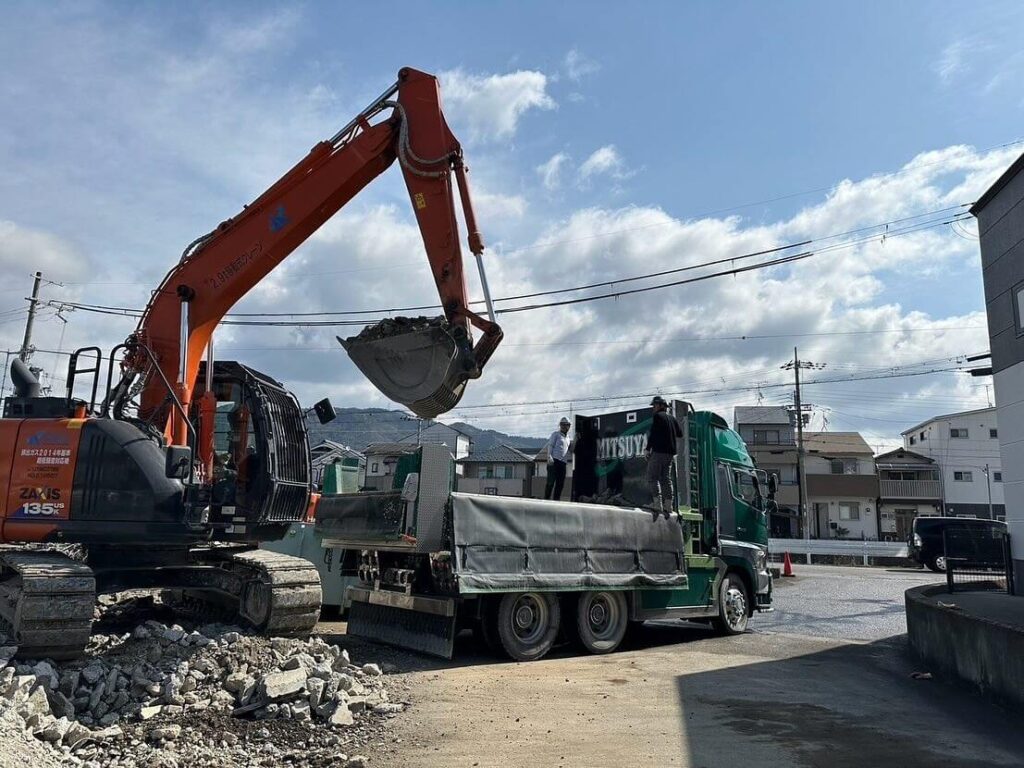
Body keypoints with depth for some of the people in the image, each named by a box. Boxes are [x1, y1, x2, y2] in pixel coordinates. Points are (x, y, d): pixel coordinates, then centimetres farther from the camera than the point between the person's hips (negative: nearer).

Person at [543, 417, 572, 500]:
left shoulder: (567, 437, 25)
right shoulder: (556, 434, 6)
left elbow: (570, 449, 28)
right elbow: (550, 445, -3)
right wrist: (549, 456, -18)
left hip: (563, 462, 7)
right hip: (554, 461, -7)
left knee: (560, 483, 3)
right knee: (551, 481, -11)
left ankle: (556, 500, 6)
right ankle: (546, 499, -10)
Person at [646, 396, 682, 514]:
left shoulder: (658, 416, -6)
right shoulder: (672, 417, 16)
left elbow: (653, 434, -13)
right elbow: (680, 433, 22)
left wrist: (648, 449, -9)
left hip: (659, 451, -8)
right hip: (670, 453, 8)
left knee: (653, 477, -7)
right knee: (667, 478, 10)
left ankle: (657, 503, -17)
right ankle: (668, 504, 6)